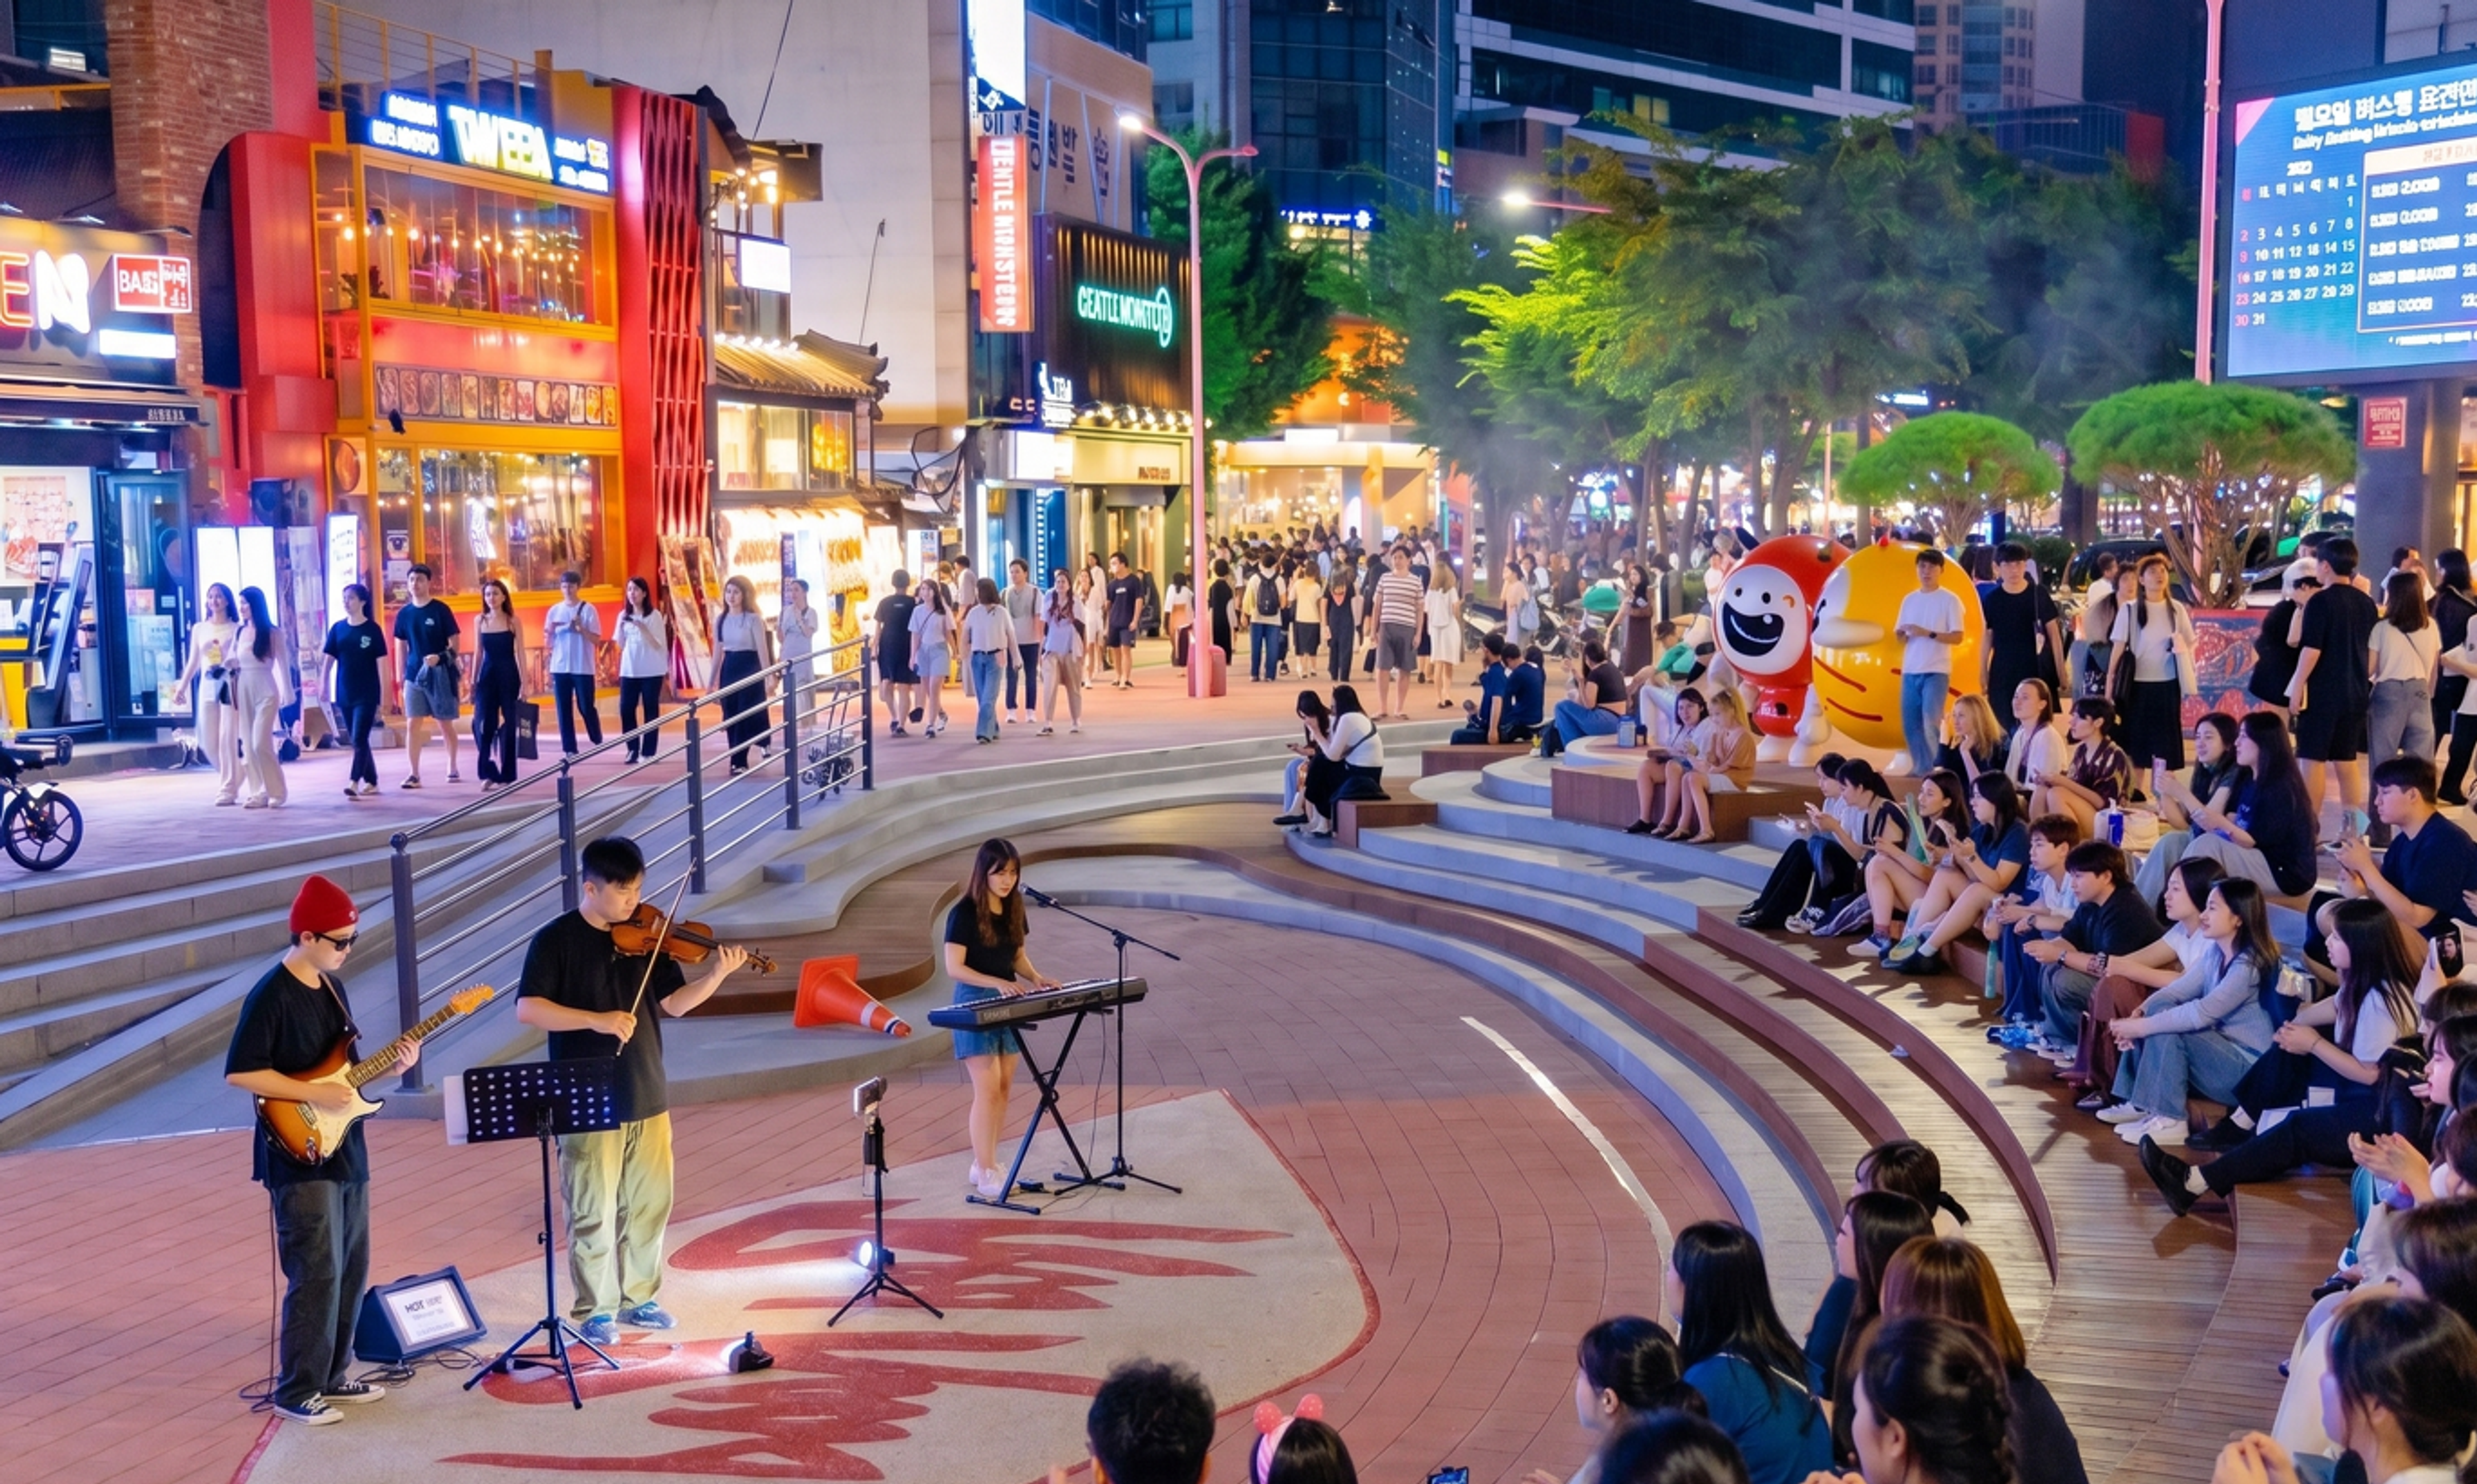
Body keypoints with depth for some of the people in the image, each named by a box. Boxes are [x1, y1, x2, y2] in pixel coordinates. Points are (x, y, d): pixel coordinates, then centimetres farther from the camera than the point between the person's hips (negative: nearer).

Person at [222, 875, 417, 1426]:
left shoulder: (331, 986, 11)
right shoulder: (271, 995, -15)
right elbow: (240, 1072, -18)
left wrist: (389, 1067, 1)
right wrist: (314, 1095, -20)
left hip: (345, 1150, 9)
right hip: (299, 1156, -9)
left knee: (352, 1269, 13)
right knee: (316, 1274, -7)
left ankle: (333, 1375, 24)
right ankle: (297, 1391, 3)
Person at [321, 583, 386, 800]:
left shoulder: (372, 629, -5)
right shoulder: (338, 628, 6)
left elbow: (381, 662, -4)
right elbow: (330, 659, 7)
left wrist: (383, 695, -6)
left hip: (367, 694, -5)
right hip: (345, 693, 5)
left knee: (359, 739, -12)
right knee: (357, 741, 11)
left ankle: (354, 783, -16)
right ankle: (371, 782, 21)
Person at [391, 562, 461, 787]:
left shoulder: (441, 610, -5)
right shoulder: (404, 613, 5)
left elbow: (454, 643, -5)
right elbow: (401, 646, 12)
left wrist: (441, 657, -23)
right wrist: (402, 676, 9)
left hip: (440, 675, -3)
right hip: (414, 675, 3)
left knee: (445, 724, 8)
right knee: (412, 725, -3)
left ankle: (453, 768, 24)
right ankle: (414, 774, -1)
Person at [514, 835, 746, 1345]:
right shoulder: (555, 941, -9)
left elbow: (674, 1002, 2)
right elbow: (528, 1009, -18)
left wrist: (716, 974, -15)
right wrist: (597, 1020, -27)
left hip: (647, 1098, 5)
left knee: (650, 1203, 12)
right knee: (593, 1212, 2)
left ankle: (640, 1297, 26)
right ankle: (595, 1311, 14)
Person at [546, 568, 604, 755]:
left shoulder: (588, 610, -3)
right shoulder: (554, 610, 8)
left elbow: (597, 640, -7)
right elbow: (549, 642, 10)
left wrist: (581, 628, -20)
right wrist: (550, 632, -11)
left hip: (583, 668, -4)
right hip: (560, 668, 4)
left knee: (586, 707, 1)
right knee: (564, 709, 2)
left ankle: (598, 744, 21)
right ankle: (570, 749, 6)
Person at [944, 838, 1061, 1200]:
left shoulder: (1013, 910, 7)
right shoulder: (964, 913, -14)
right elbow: (954, 967, -17)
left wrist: (1035, 977, -4)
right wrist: (996, 983, -27)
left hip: (1008, 1004, 7)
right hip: (975, 1004, -7)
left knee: (1004, 1088, 9)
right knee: (988, 1090, -9)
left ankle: (984, 1164, 17)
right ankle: (987, 1173, -4)